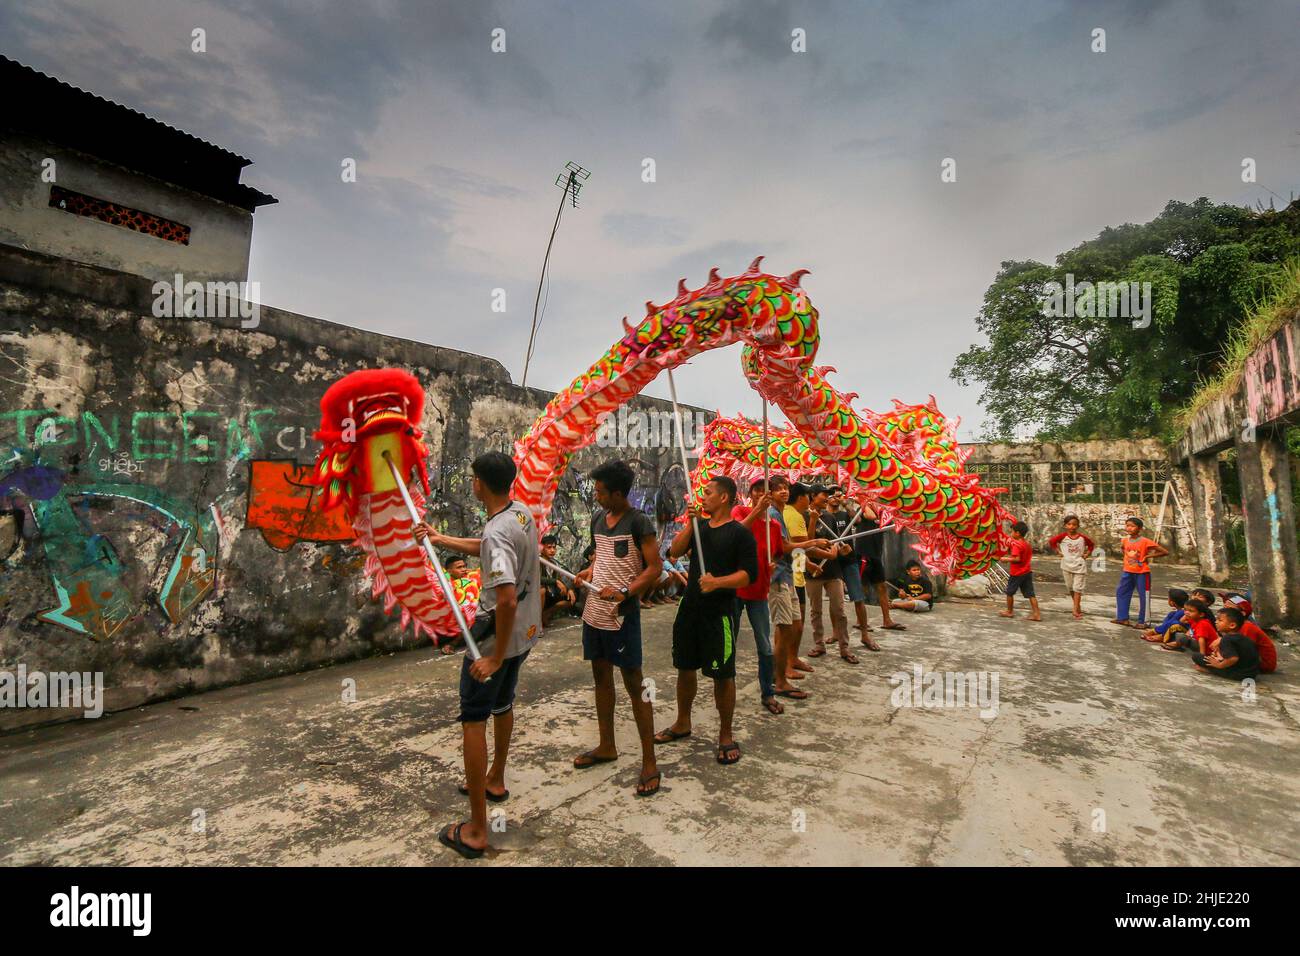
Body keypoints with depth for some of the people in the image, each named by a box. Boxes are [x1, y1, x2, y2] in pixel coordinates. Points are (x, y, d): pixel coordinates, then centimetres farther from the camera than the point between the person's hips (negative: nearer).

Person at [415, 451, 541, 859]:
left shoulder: (498, 532, -27)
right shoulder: (522, 513, 1)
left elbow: (506, 599, -34)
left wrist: (496, 656, -26)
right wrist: (441, 540, 26)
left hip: (498, 635, -9)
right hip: (526, 632, 9)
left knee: (474, 719, 1)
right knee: (502, 705, 26)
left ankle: (476, 831, 8)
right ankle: (495, 780, 47)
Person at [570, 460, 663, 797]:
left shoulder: (638, 522, -14)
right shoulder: (598, 519, 8)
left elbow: (655, 567, -16)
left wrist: (625, 592, -27)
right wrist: (590, 570, 3)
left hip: (622, 615, -8)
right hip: (594, 611, 8)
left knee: (634, 684, -1)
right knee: (601, 677, 18)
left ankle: (649, 763, 11)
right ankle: (607, 747, 35)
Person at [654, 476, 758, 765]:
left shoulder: (740, 533, -9)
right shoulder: (699, 525, 9)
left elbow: (748, 573, -16)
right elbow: (675, 551, -1)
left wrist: (718, 582, -30)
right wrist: (690, 522, -11)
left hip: (721, 611, -6)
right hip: (690, 608, 6)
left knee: (722, 674, 3)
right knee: (685, 667, 17)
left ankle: (726, 735, 20)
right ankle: (682, 723, 35)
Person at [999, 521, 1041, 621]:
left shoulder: (1016, 545, -18)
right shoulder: (1028, 544, 9)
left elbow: (1017, 559, -27)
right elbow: (1028, 557, 17)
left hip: (1017, 573, -8)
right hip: (1028, 572, 8)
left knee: (1010, 592, 9)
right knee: (1030, 594, 6)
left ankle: (1009, 611, 20)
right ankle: (1037, 614, 3)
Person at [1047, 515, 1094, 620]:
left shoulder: (1082, 537, -4)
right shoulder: (1063, 536, -7)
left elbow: (1091, 544, 13)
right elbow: (1051, 542, 1)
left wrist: (1087, 554, 2)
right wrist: (1058, 552, -2)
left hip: (1079, 566, -1)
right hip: (1067, 565, 1)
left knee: (1077, 588, -3)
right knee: (1070, 588, 11)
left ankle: (1076, 611, -1)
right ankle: (1078, 607, 28)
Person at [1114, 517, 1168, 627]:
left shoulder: (1145, 541, -15)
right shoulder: (1125, 540, 1)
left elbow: (1164, 552, -14)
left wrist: (1148, 556, -15)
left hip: (1142, 573, -6)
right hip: (1127, 572, 6)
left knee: (1143, 596, 3)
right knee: (1121, 593, 7)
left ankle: (1143, 621, 10)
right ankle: (1122, 618, 15)